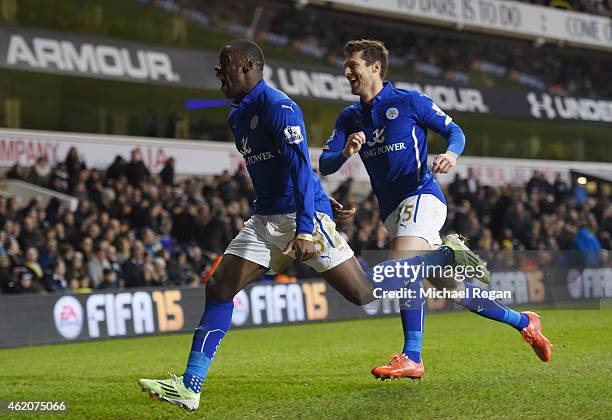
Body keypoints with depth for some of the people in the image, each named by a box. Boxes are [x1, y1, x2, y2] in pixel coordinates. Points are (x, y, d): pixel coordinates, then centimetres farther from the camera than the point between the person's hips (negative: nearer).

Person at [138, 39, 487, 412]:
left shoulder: (278, 107, -15)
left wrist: (305, 230, -31)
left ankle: (447, 257, 12)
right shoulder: (237, 116, 14)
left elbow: (300, 167, -23)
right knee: (219, 290, -4)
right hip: (265, 219, 8)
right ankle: (190, 387, -5)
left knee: (363, 293, -6)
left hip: (303, 214, -8)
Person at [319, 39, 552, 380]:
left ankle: (412, 357, -29)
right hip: (392, 210, 6)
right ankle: (523, 322, 23)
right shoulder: (349, 118, 13)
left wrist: (452, 153, -18)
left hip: (421, 196, -6)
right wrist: (345, 152, -17)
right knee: (450, 285, 8)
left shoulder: (409, 101, -1)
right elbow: (325, 166, 5)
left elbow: (454, 130, 4)